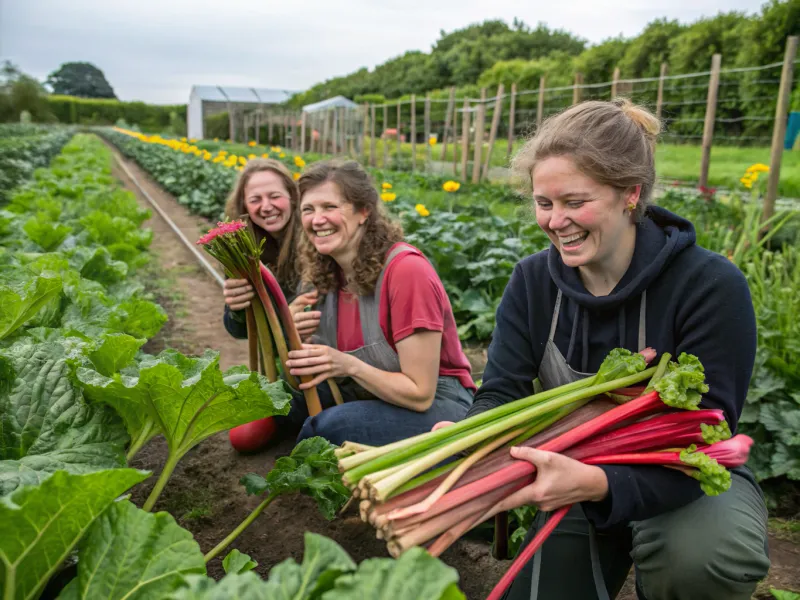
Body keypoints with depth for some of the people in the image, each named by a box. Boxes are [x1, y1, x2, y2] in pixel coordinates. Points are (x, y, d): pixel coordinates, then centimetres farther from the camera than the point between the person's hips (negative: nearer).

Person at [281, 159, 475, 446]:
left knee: (328, 427, -29)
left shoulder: (406, 270, -24)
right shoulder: (325, 271, -3)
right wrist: (297, 339, -16)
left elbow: (420, 394, -21)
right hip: (364, 397, 7)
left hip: (436, 405, -6)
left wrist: (348, 365, -30)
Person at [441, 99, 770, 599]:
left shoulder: (710, 286, -24)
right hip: (576, 477, 4)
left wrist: (597, 483, -47)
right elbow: (502, 394, -16)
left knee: (698, 558, -34)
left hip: (686, 478, -3)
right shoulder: (532, 281, -11)